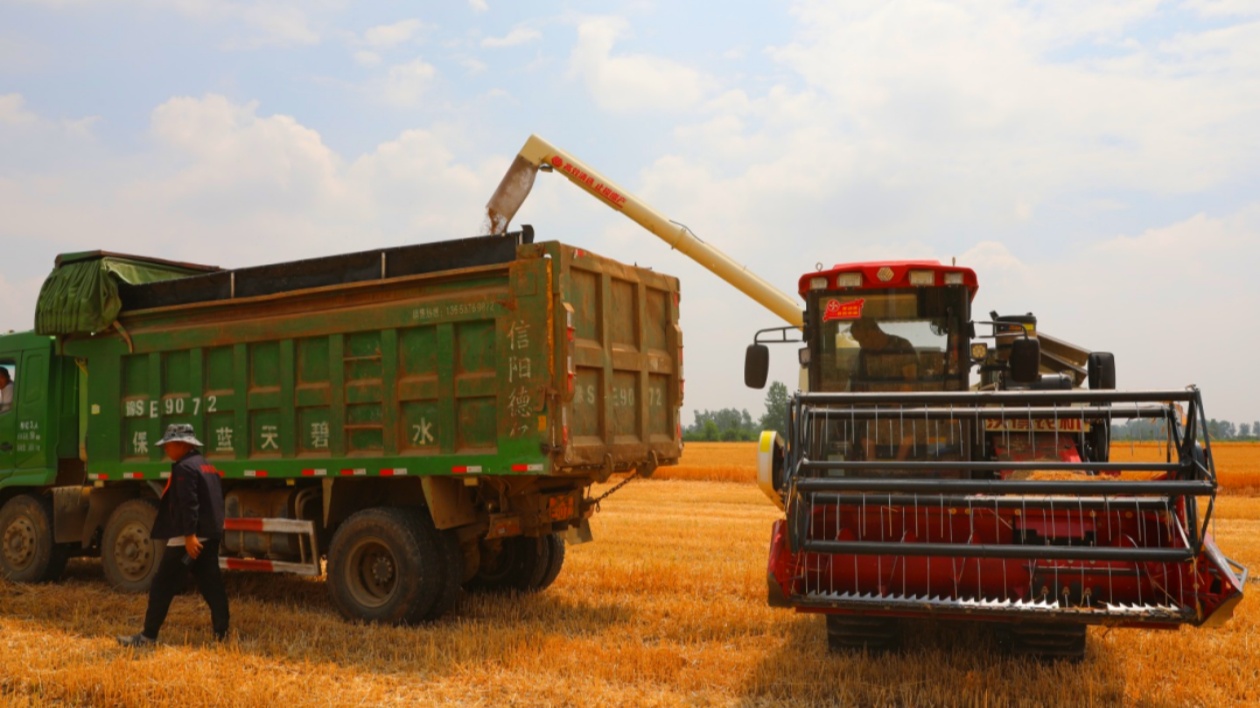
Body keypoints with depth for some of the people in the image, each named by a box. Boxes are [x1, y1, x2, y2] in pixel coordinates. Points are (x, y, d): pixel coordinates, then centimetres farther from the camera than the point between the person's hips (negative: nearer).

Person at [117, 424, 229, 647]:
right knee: (211, 583, 9)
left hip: (188, 537, -9)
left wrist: (189, 535, -25)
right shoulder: (208, 466, 17)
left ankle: (148, 636, 5)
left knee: (162, 585, 0)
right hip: (211, 535, 9)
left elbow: (188, 504, -21)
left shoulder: (184, 467, -12)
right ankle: (222, 631, 7)